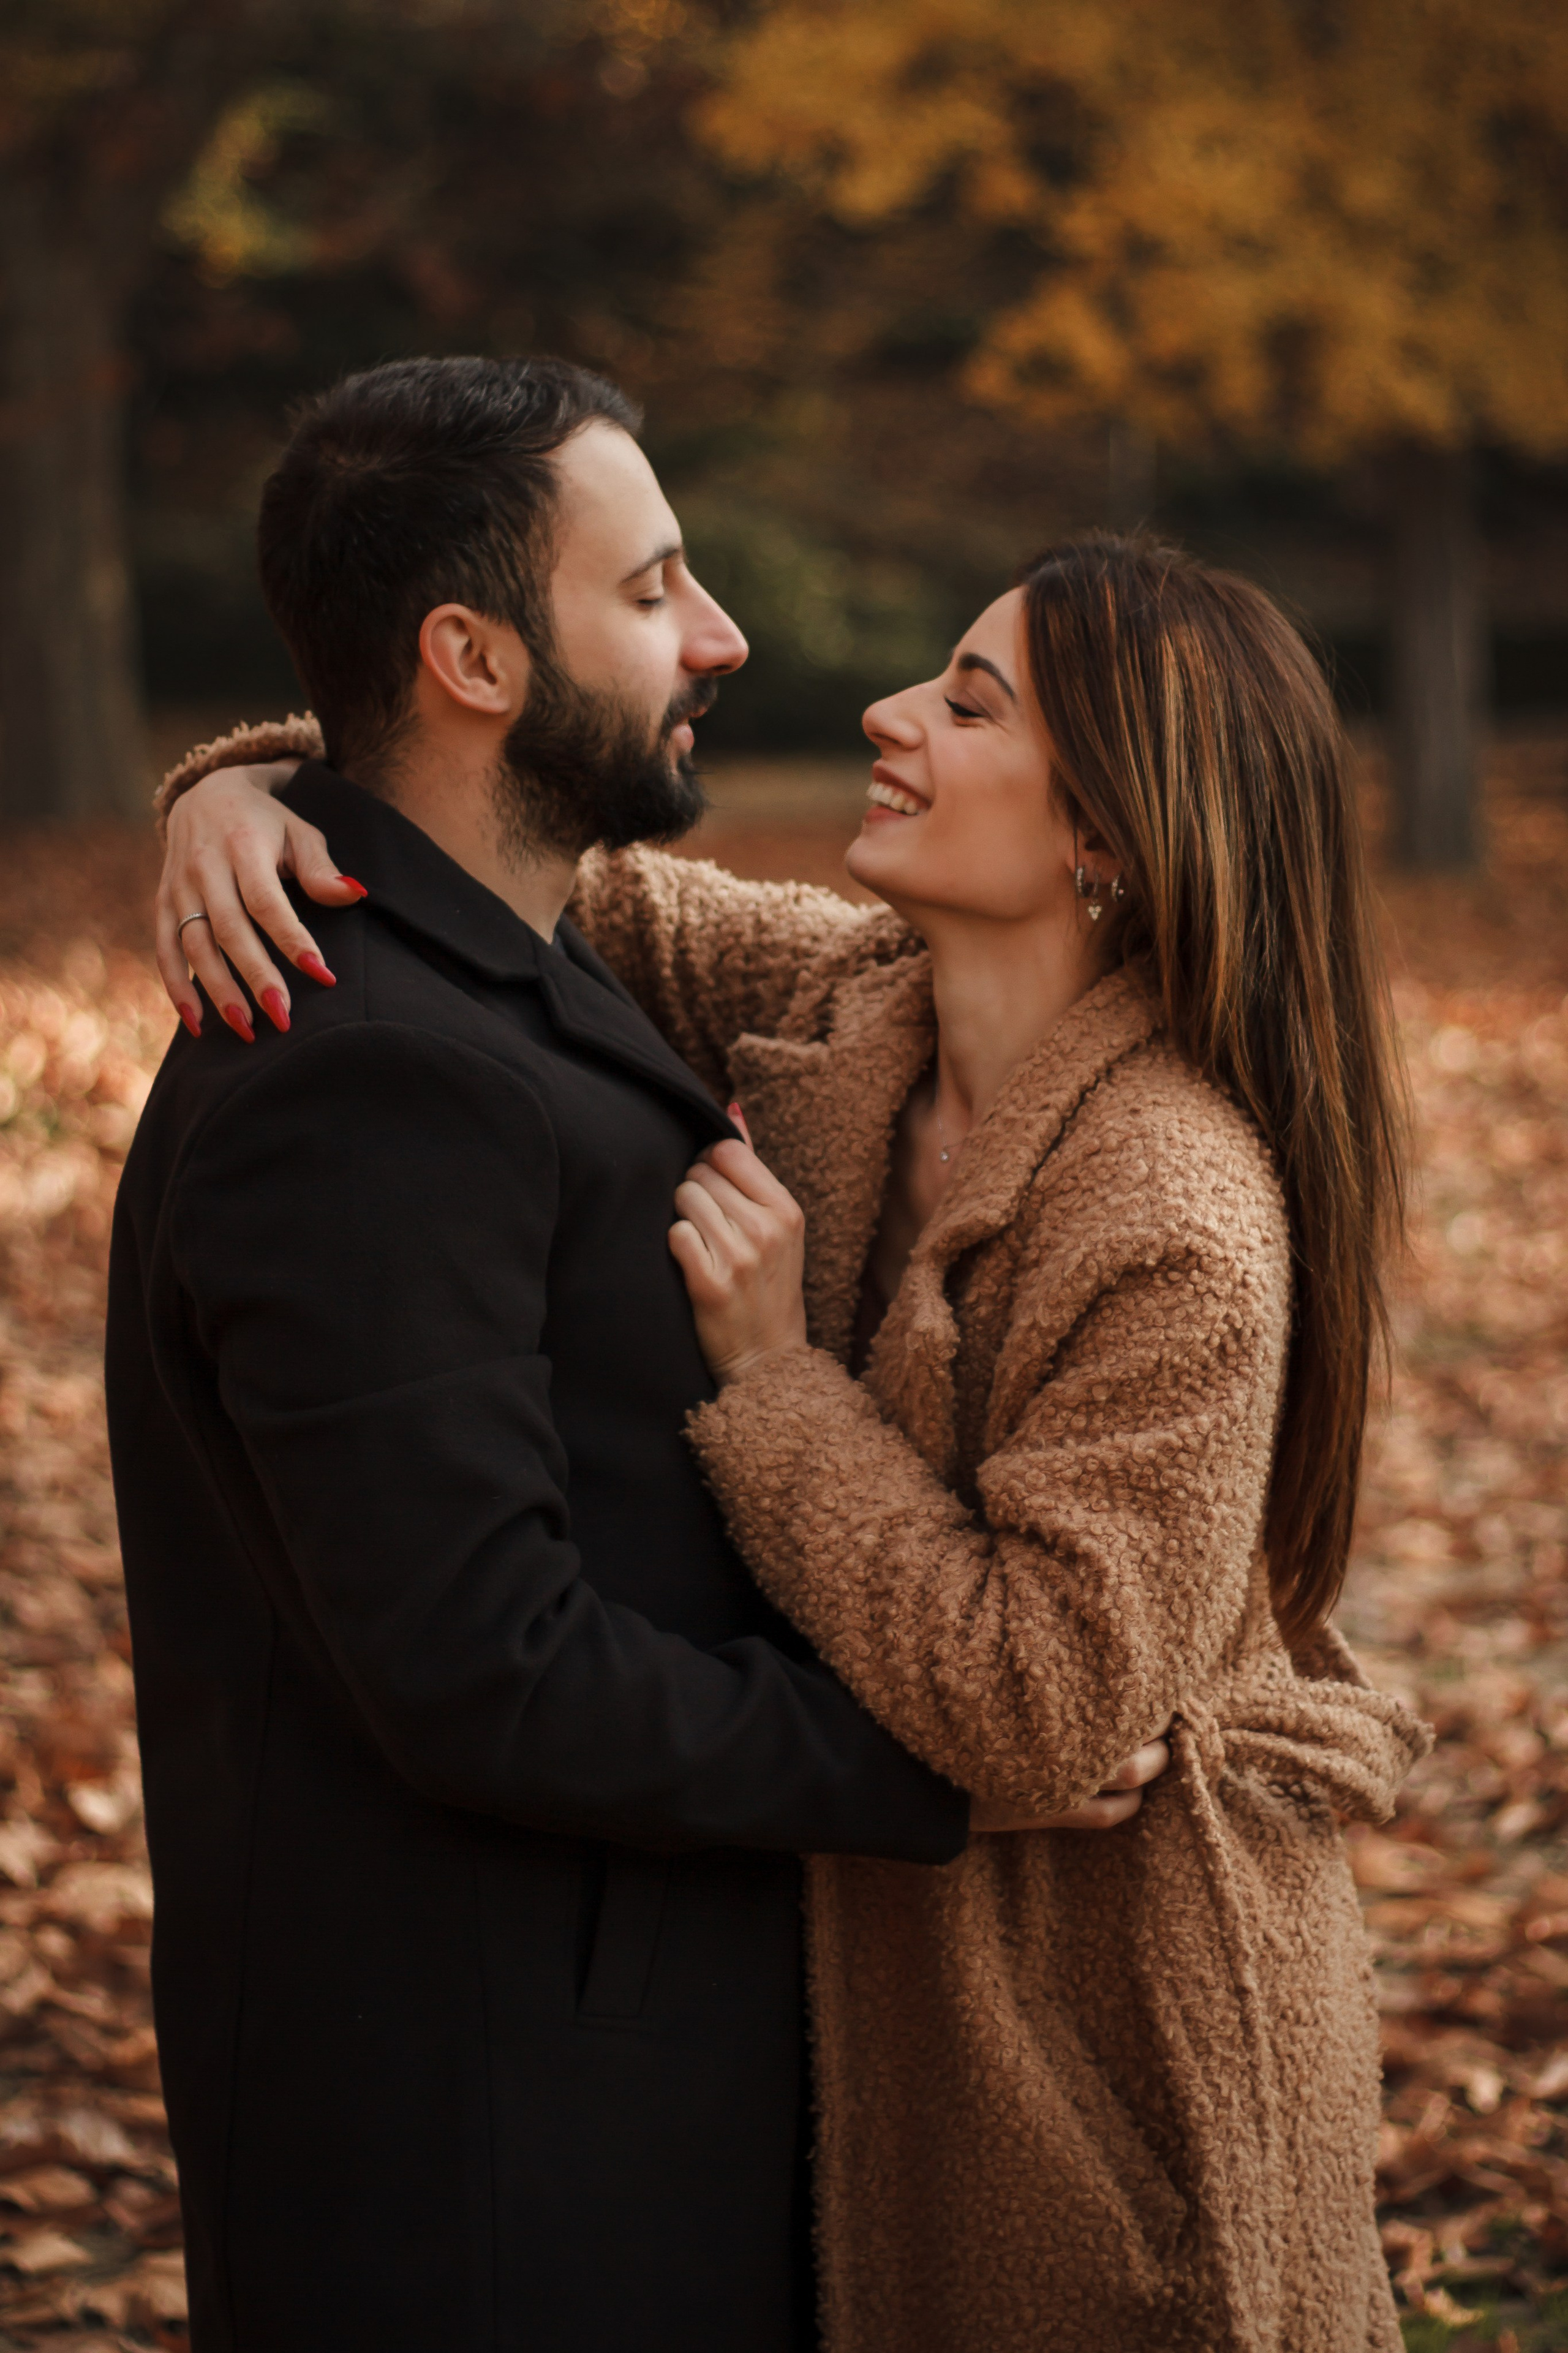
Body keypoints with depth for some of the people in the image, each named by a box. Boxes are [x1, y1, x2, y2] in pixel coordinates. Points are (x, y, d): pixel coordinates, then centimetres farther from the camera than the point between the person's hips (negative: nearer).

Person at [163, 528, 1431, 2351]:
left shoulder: (1181, 1227, -27)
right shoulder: (849, 1009, -5)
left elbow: (1039, 1712, -29)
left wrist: (768, 1380, -26)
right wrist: (245, 792, -16)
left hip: (1118, 1998, -7)